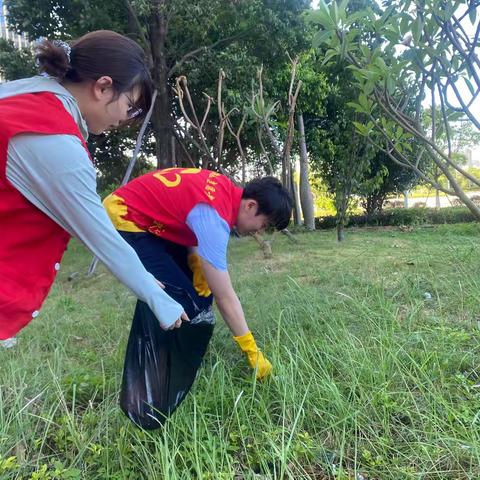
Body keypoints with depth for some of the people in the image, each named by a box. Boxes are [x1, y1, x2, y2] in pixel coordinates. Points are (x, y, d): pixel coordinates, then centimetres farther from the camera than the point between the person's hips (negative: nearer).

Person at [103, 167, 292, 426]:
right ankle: (146, 403, -2)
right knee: (183, 305, -15)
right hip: (123, 222, -10)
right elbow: (225, 298, -26)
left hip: (147, 220, 10)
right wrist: (254, 354, -15)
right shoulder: (212, 216, -29)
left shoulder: (226, 191, -3)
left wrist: (197, 264, -7)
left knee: (201, 290, 7)